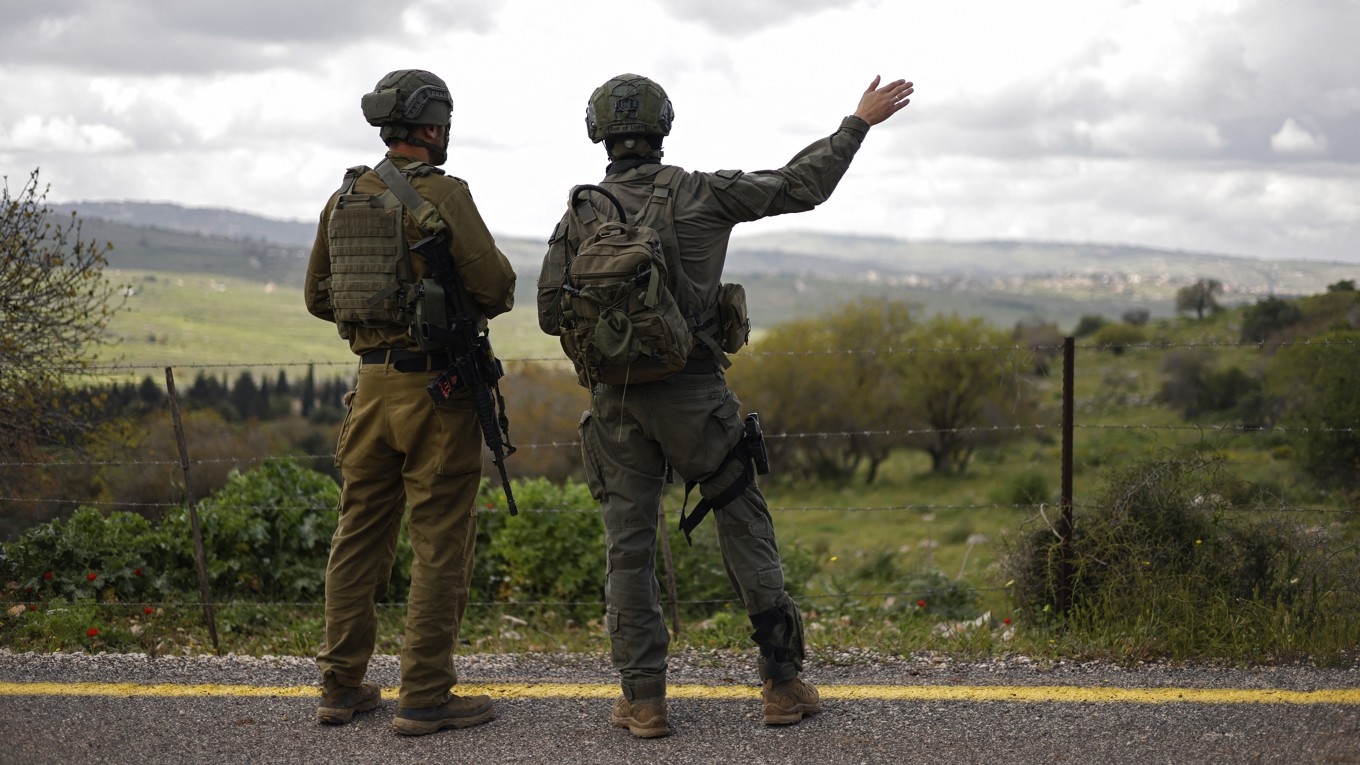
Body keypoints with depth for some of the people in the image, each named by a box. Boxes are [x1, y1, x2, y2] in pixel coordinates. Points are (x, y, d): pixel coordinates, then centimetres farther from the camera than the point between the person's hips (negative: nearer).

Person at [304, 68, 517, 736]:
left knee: (360, 536, 13)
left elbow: (318, 297, 16)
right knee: (441, 543, 0)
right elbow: (496, 287, -15)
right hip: (436, 386, -7)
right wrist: (472, 300, 6)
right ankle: (425, 697, 3)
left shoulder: (343, 199, 9)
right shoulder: (440, 193, -12)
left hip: (372, 381, 7)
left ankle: (341, 687, 18)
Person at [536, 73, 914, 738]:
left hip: (615, 401, 2)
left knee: (628, 547, 7)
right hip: (693, 394, -2)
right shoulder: (702, 196, -4)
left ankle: (643, 700, 7)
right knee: (746, 531, 9)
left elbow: (552, 315, 2)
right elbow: (801, 184, 1)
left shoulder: (579, 217, 1)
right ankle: (783, 683, 13)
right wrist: (861, 121, 11)